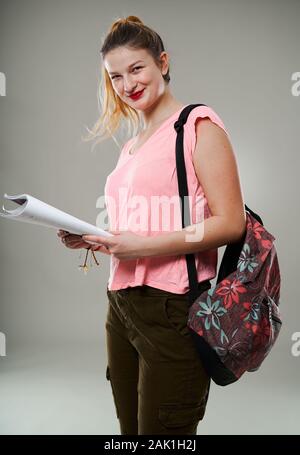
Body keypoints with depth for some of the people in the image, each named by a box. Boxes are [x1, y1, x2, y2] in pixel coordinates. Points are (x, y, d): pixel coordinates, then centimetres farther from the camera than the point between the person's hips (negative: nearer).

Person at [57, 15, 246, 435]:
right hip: (121, 304, 7)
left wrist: (143, 245, -20)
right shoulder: (131, 147, 18)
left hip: (171, 308, -7)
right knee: (130, 429, 16)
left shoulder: (197, 125, -5)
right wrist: (91, 240, 4)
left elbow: (231, 223, -13)